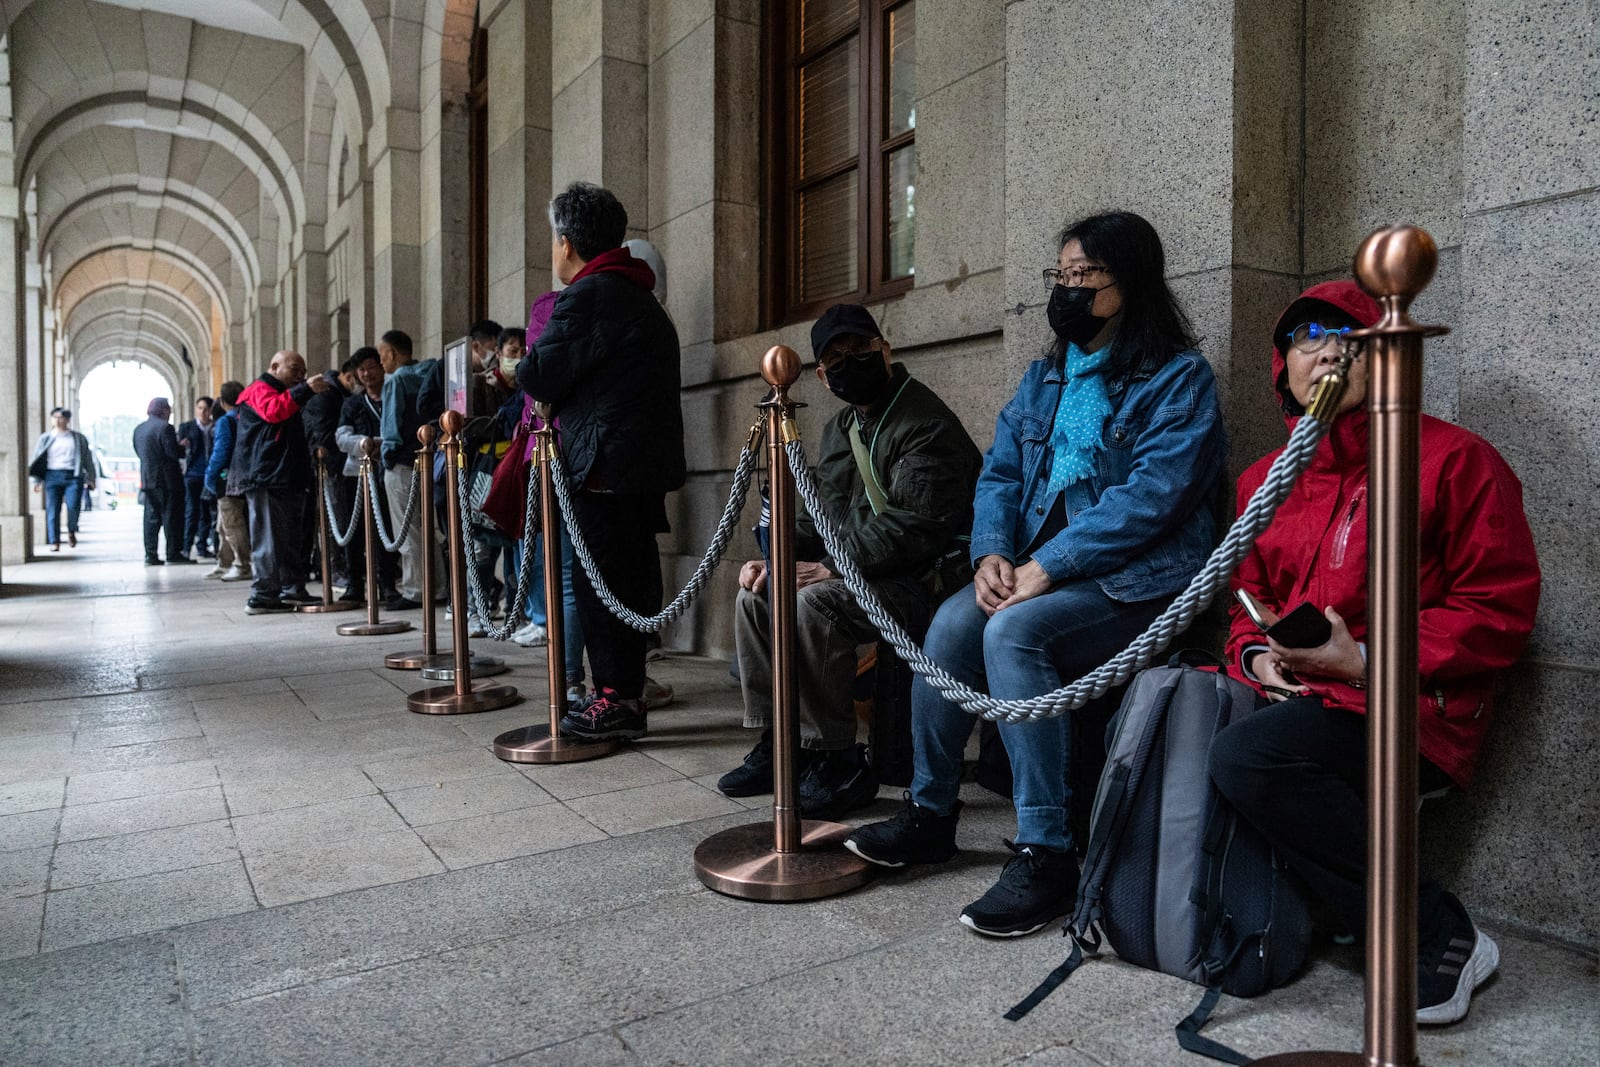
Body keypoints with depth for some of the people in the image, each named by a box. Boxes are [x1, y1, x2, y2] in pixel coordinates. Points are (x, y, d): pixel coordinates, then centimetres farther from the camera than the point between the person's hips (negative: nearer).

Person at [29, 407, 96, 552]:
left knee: (73, 506, -15)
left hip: (73, 476, -1)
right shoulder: (46, 439, 13)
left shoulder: (78, 438, 12)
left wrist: (90, 479, 10)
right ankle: (54, 542, 1)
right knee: (52, 511, -4)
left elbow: (87, 459, 14)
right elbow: (37, 460, 13)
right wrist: (37, 480, 6)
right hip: (52, 476, 1)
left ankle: (71, 532, 13)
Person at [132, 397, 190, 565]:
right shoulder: (165, 427, -12)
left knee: (151, 517, 7)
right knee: (171, 516, -1)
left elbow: (138, 452, 18)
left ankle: (151, 555, 5)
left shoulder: (138, 429, 12)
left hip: (147, 479, 7)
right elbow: (174, 452, -17)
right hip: (167, 480, -7)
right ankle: (173, 553, -1)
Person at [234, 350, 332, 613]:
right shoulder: (260, 389, -1)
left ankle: (293, 590, 15)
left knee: (291, 539, 11)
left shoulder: (285, 394, 29)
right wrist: (305, 390, -31)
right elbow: (273, 410, -25)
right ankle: (263, 596, -10)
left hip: (289, 479, 10)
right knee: (269, 539, -11)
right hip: (266, 479, -10)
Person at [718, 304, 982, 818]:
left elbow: (915, 527, -24)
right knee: (755, 594, 0)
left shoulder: (926, 424, -15)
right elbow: (821, 515, 18)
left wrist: (832, 568, -22)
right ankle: (776, 742, 5)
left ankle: (838, 762, -16)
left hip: (927, 578, -9)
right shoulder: (840, 429, 16)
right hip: (859, 573, 10)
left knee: (814, 603, -30)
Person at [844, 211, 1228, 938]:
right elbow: (999, 473, 11)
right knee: (954, 621, -20)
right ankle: (929, 813, -3)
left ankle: (1045, 854, -22)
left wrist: (1046, 566, -22)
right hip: (1039, 569, 6)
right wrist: (992, 553, -9)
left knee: (1014, 630, -31)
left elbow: (1152, 495, -17)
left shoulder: (1179, 378, -4)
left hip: (1136, 579, -6)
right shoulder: (1046, 377, 17)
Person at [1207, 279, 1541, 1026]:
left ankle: (1440, 941, -12)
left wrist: (1364, 660, -16)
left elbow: (1500, 610, -7)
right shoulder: (1264, 480, 15)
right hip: (1287, 696, 7)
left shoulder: (1454, 459, -3)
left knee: (1247, 756, -30)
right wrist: (1256, 655, -1)